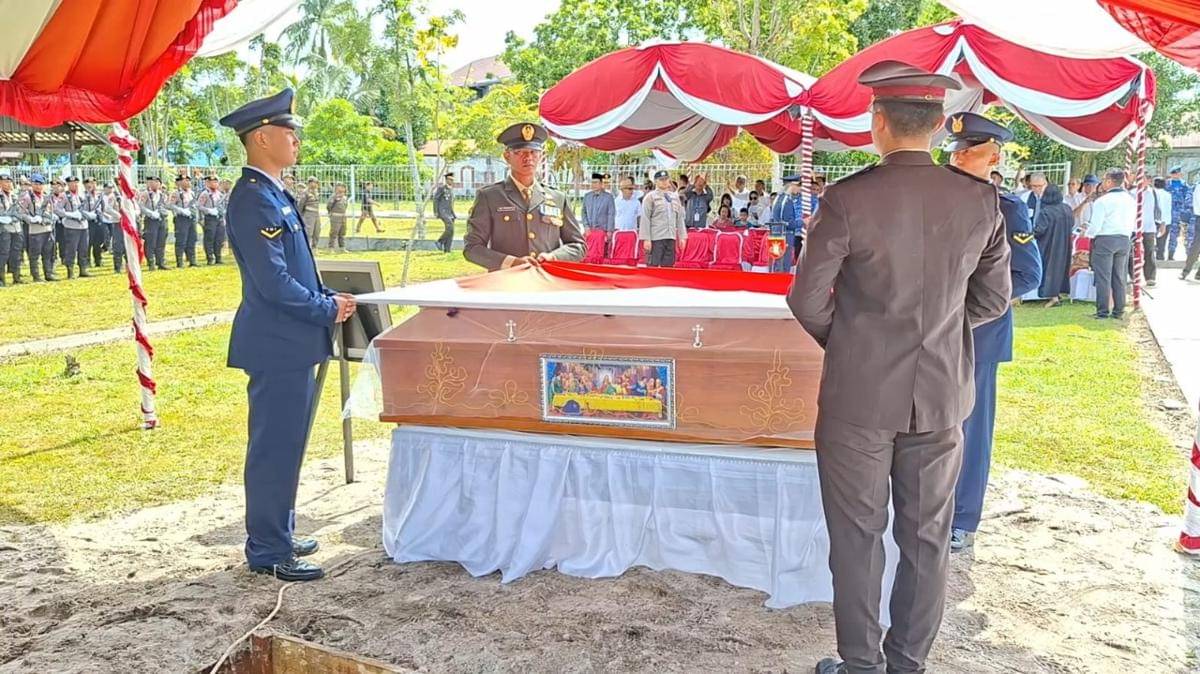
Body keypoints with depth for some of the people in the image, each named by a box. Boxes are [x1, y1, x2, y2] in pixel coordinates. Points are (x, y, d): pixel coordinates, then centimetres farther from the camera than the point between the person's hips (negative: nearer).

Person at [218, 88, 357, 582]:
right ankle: (269, 554, 9)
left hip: (290, 342, 10)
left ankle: (276, 537, 30)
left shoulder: (271, 193, 14)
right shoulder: (254, 199, -18)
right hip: (277, 344, -10)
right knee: (275, 449, -2)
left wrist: (327, 298, 8)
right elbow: (272, 282, -23)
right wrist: (328, 310, -13)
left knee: (284, 445, 18)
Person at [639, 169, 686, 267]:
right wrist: (646, 239, -13)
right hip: (656, 238, -5)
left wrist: (682, 236, 11)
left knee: (668, 266, 7)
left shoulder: (674, 196, 15)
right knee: (653, 265, -5)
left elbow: (679, 218, 17)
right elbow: (645, 219, -6)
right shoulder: (650, 197, -2)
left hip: (671, 238, 5)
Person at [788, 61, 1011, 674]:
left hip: (858, 396, -3)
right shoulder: (980, 200, -4)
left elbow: (807, 299, -11)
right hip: (942, 397, 4)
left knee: (857, 537, 10)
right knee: (926, 539, 16)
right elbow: (994, 299, 5)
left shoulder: (848, 199, -15)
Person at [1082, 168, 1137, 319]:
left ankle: (1102, 311, 1)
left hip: (1104, 240, -5)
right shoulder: (1131, 200, 5)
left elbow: (1095, 227, -14)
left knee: (1103, 277, 0)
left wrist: (1087, 232, 5)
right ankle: (1119, 310, 16)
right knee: (1119, 277, 12)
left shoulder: (1102, 201, -13)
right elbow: (1134, 225, 10)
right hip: (1124, 240, 5)